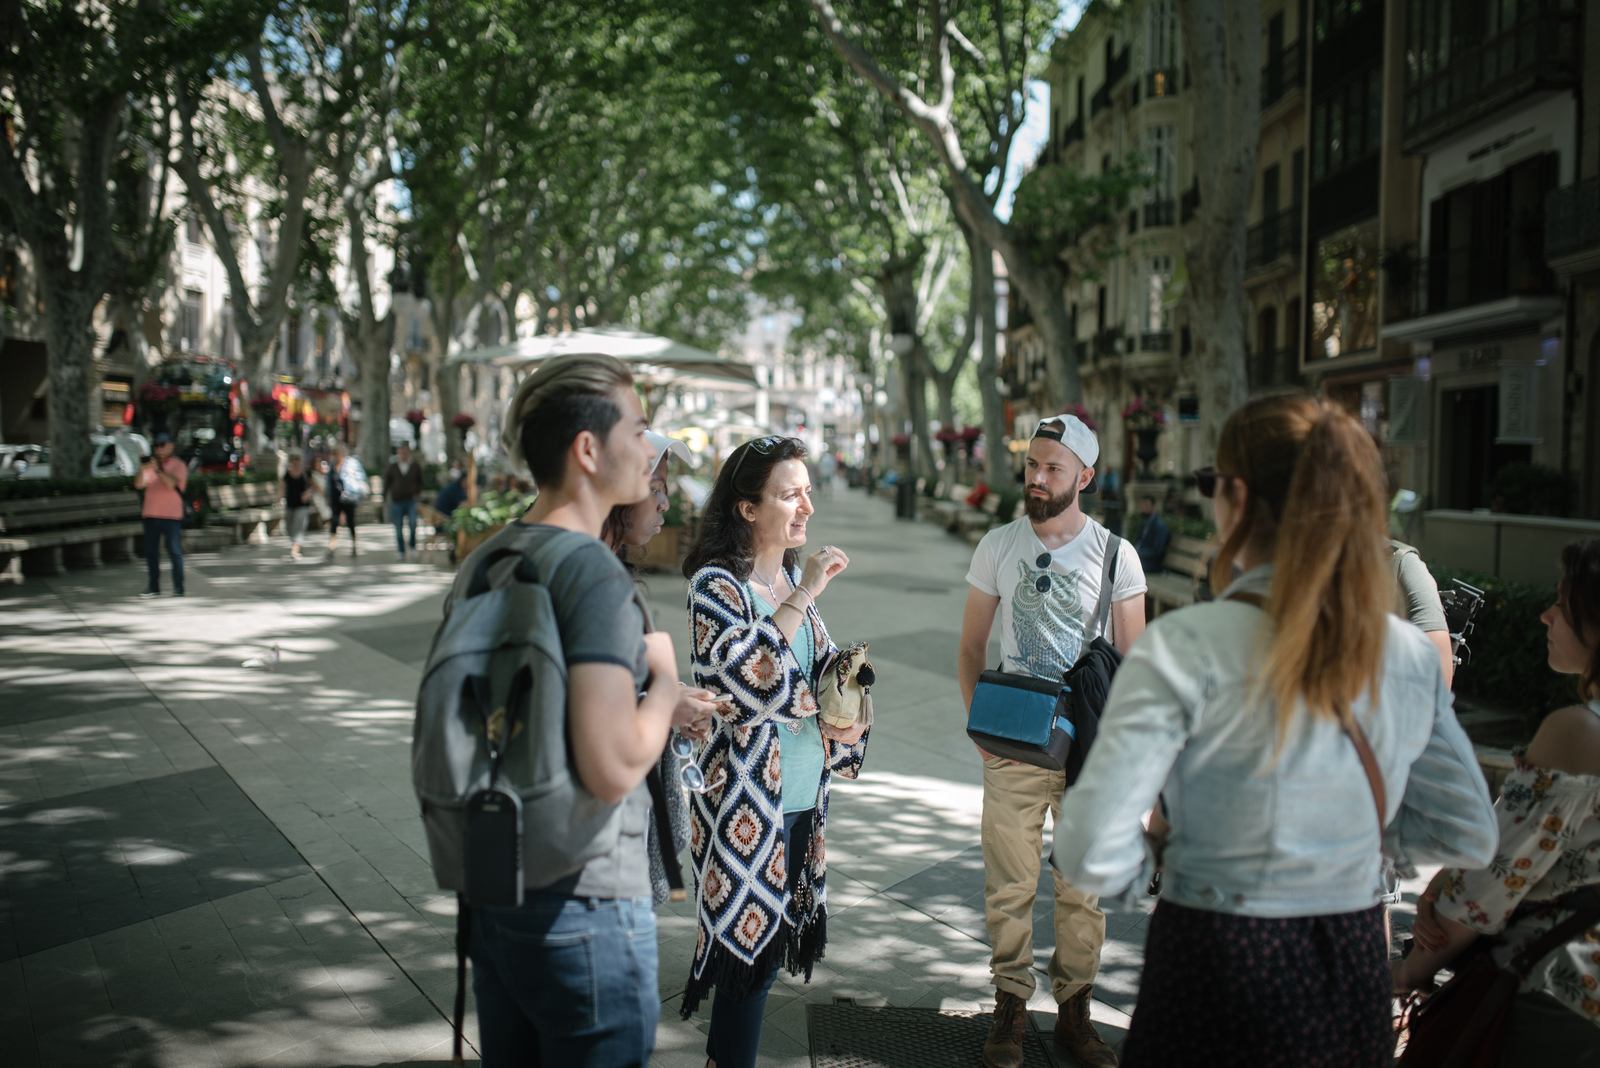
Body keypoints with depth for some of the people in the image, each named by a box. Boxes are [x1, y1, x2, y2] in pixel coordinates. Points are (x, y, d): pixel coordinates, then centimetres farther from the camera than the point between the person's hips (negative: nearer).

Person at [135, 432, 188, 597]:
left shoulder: (179, 466, 0)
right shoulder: (150, 465, 12)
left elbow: (173, 484, -17)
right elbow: (139, 484, -1)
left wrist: (158, 469, -27)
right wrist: (142, 469, -19)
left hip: (171, 516, -5)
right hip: (151, 515, 5)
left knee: (175, 552, -4)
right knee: (150, 552, 7)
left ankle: (178, 588, -2)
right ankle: (153, 588, 13)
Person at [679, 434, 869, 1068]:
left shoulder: (793, 576, 8)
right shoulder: (716, 583, -14)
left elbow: (823, 665, 20)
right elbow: (756, 677, -27)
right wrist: (802, 597, -24)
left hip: (801, 794, 8)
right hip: (746, 798, -8)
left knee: (769, 934, 16)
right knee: (753, 938, -1)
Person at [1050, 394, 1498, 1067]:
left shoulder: (1184, 646, -19)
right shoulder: (1411, 655, -3)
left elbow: (1090, 857, -22)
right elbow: (1470, 839, 8)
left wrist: (1157, 860, -2)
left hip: (1215, 983, -5)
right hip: (1358, 988, 5)